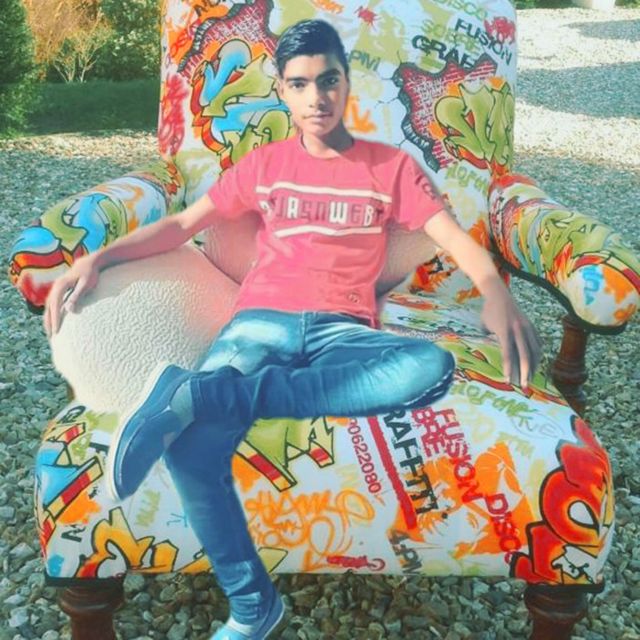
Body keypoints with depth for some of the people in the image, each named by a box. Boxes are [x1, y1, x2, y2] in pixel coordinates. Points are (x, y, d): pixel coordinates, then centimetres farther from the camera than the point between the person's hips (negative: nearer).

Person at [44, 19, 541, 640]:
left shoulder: (390, 166, 14)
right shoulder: (263, 164, 18)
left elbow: (457, 239, 4)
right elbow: (183, 224, 17)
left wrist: (497, 293, -18)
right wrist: (98, 255, 2)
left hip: (342, 332, 0)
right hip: (261, 322, 0)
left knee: (434, 367, -36)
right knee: (190, 445, -32)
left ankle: (195, 394, -37)